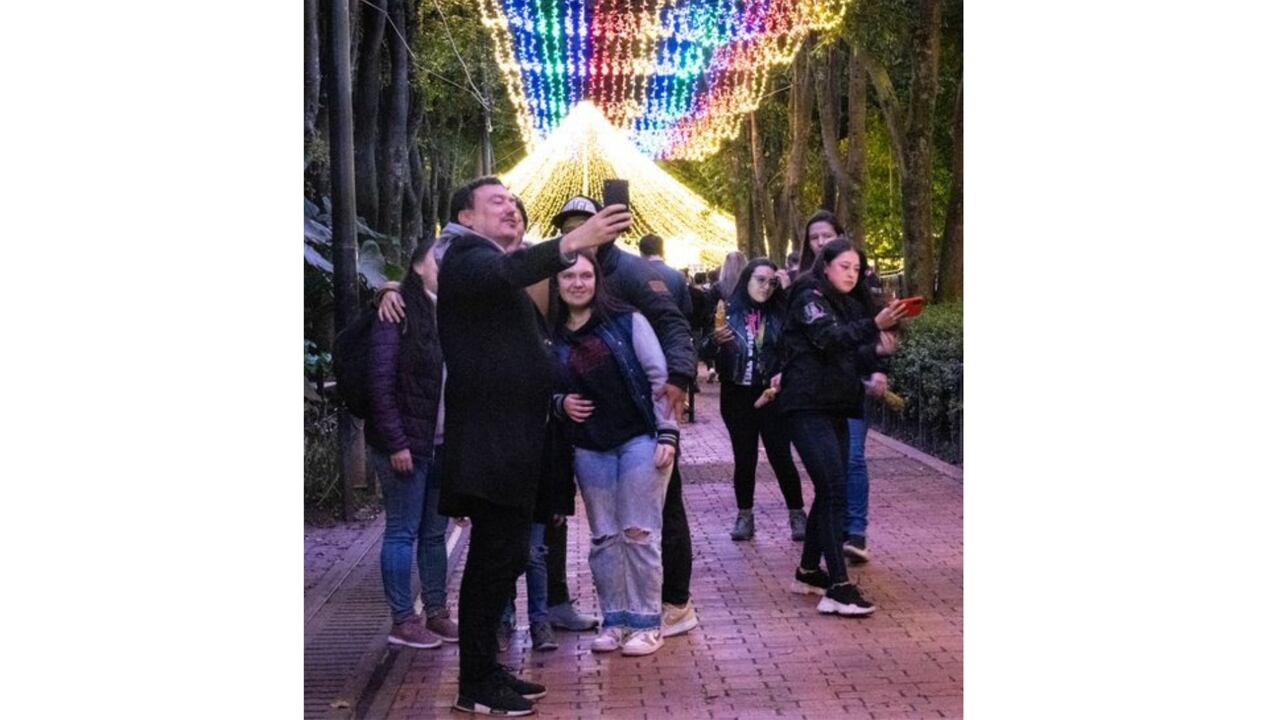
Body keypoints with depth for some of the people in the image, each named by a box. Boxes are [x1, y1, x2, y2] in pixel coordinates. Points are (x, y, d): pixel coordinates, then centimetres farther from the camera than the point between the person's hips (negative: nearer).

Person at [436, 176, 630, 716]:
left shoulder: (499, 267, 21)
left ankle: (485, 670, 21)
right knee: (492, 561, -7)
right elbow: (504, 272, -33)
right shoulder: (467, 255, -8)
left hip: (509, 441, 9)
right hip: (490, 442, -9)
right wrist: (572, 242, -44)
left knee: (503, 559, 13)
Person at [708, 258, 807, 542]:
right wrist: (716, 342, -21)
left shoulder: (780, 314, 2)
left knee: (781, 457, -1)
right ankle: (744, 516, 17)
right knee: (744, 458, 6)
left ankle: (797, 514, 10)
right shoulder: (728, 312, -1)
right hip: (737, 396, 0)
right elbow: (708, 356, -2)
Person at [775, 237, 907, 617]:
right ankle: (838, 588, -16)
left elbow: (851, 354, 14)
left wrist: (876, 352, -7)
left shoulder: (848, 305, 18)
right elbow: (829, 338, -25)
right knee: (834, 491, -15)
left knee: (829, 491, 11)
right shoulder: (809, 298, -8)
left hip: (836, 408, 9)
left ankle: (808, 572, 23)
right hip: (809, 407, -9)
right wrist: (875, 325, -38)